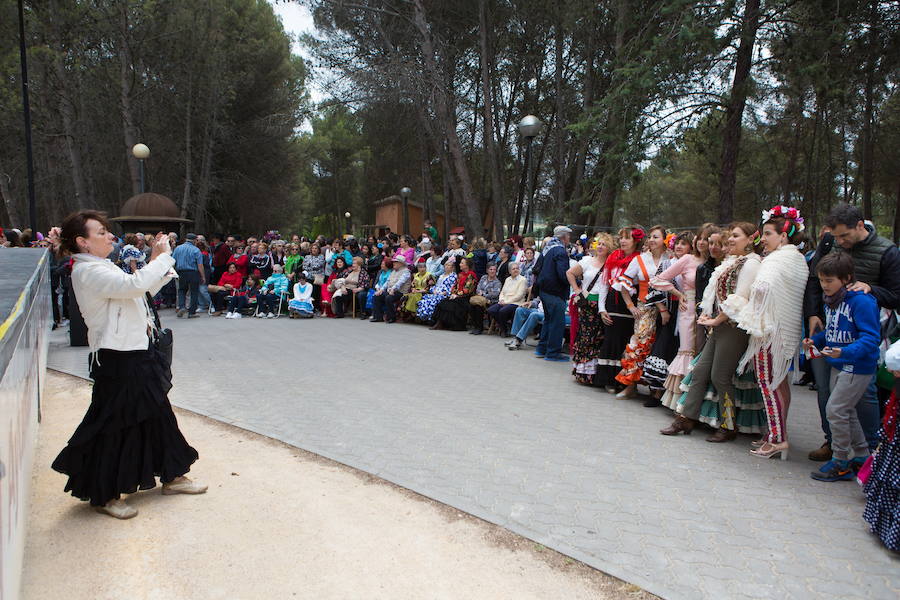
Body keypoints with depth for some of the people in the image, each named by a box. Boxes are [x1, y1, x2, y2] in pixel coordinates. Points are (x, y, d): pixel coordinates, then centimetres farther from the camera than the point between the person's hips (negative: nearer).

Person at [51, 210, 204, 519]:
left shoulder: (101, 268, 15)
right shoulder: (88, 271, -17)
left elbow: (143, 288, 17)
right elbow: (136, 284, -31)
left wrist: (158, 259, 6)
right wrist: (162, 256, -17)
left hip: (137, 353, 10)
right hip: (117, 360, -10)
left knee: (157, 414, 17)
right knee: (115, 427, 2)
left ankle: (172, 476, 30)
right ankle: (104, 495, 19)